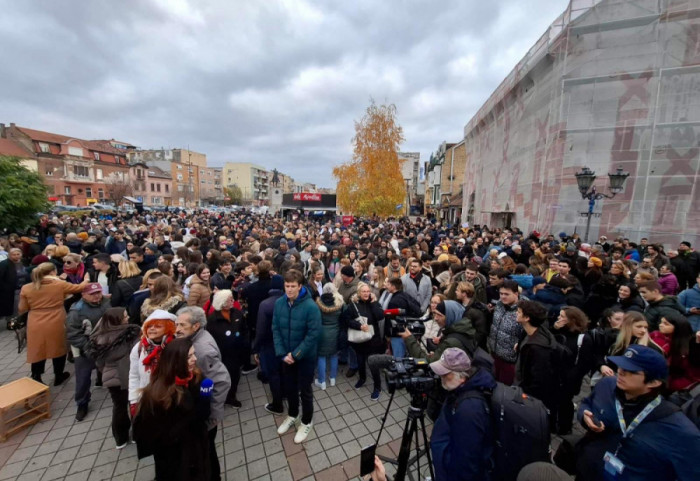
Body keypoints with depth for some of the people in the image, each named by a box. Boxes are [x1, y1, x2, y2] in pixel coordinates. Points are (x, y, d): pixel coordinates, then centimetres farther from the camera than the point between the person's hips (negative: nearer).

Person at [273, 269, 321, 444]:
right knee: (289, 388, 23)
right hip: (286, 355, 4)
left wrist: (296, 354, -19)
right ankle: (292, 415, 50)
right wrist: (282, 353, -13)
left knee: (305, 390, 14)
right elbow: (275, 329, -5)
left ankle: (307, 422, 39)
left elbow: (313, 334, -22)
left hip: (305, 356, -4)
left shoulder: (310, 306, -25)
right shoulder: (279, 303, -11)